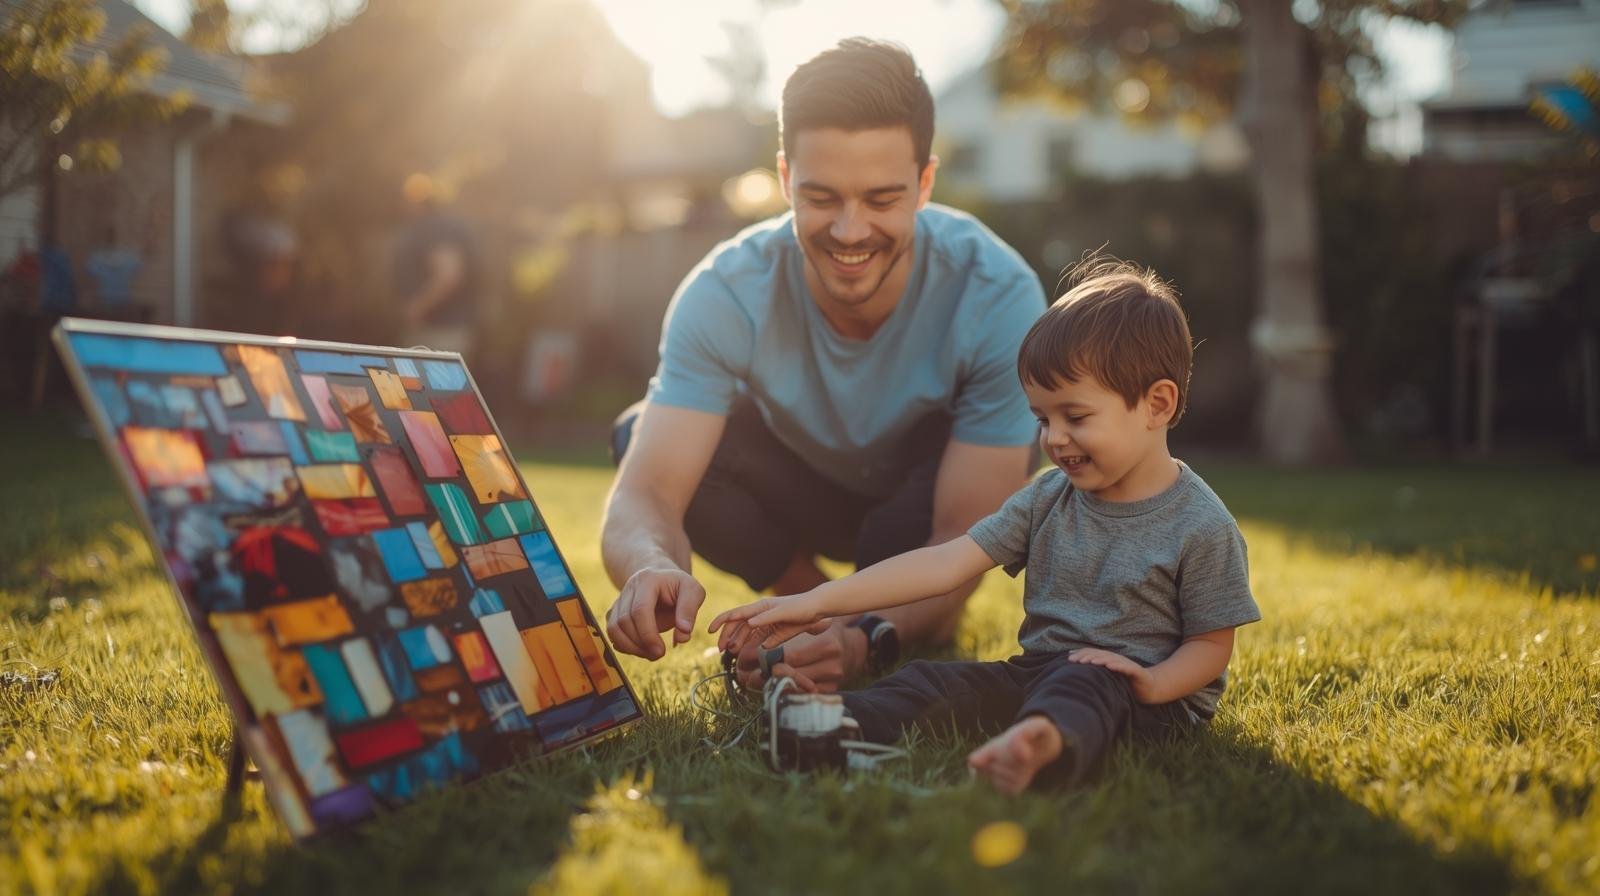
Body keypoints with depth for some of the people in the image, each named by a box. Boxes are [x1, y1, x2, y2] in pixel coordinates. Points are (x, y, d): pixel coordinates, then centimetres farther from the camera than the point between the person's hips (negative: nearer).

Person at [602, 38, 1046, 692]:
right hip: (803, 486, 2)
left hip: (928, 500, -2)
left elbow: (965, 537, -34)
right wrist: (651, 567, -61)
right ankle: (804, 594, -1)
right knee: (639, 435, -25)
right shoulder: (726, 294, -30)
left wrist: (868, 640, -53)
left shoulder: (997, 295, -34)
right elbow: (645, 495, -37)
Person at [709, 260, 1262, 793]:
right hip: (1037, 670, 6)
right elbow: (947, 562, 1)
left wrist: (1154, 683, -25)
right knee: (932, 681, -17)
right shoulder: (1047, 499, 7)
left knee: (1082, 689, -38)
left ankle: (1045, 743, -70)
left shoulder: (1201, 526, -7)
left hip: (1128, 689, -6)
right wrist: (819, 602, -7)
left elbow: (1213, 643, -1)